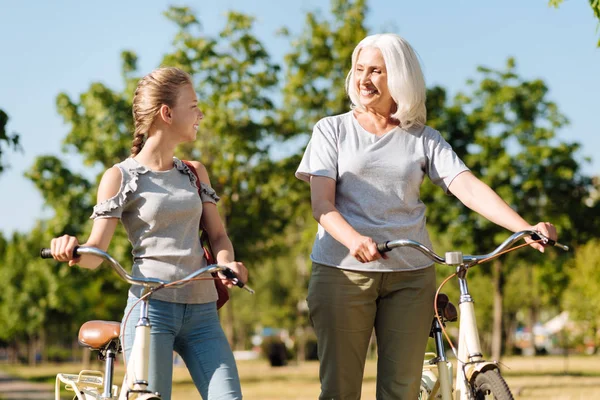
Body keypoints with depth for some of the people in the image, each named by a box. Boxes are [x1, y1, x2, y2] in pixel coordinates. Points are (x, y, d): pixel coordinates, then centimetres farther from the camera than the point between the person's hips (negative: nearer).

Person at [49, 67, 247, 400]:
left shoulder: (195, 173, 16)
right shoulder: (121, 177, 2)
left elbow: (218, 234, 15)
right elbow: (96, 252, -2)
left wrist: (228, 263, -9)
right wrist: (73, 249, -26)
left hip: (202, 311, 4)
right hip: (150, 306, -4)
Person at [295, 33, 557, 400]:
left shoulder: (424, 139, 10)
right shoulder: (332, 130, 7)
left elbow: (469, 188, -3)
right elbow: (322, 204, -3)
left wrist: (526, 228, -20)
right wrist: (353, 239, -26)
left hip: (410, 275, 2)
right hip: (342, 271, -1)